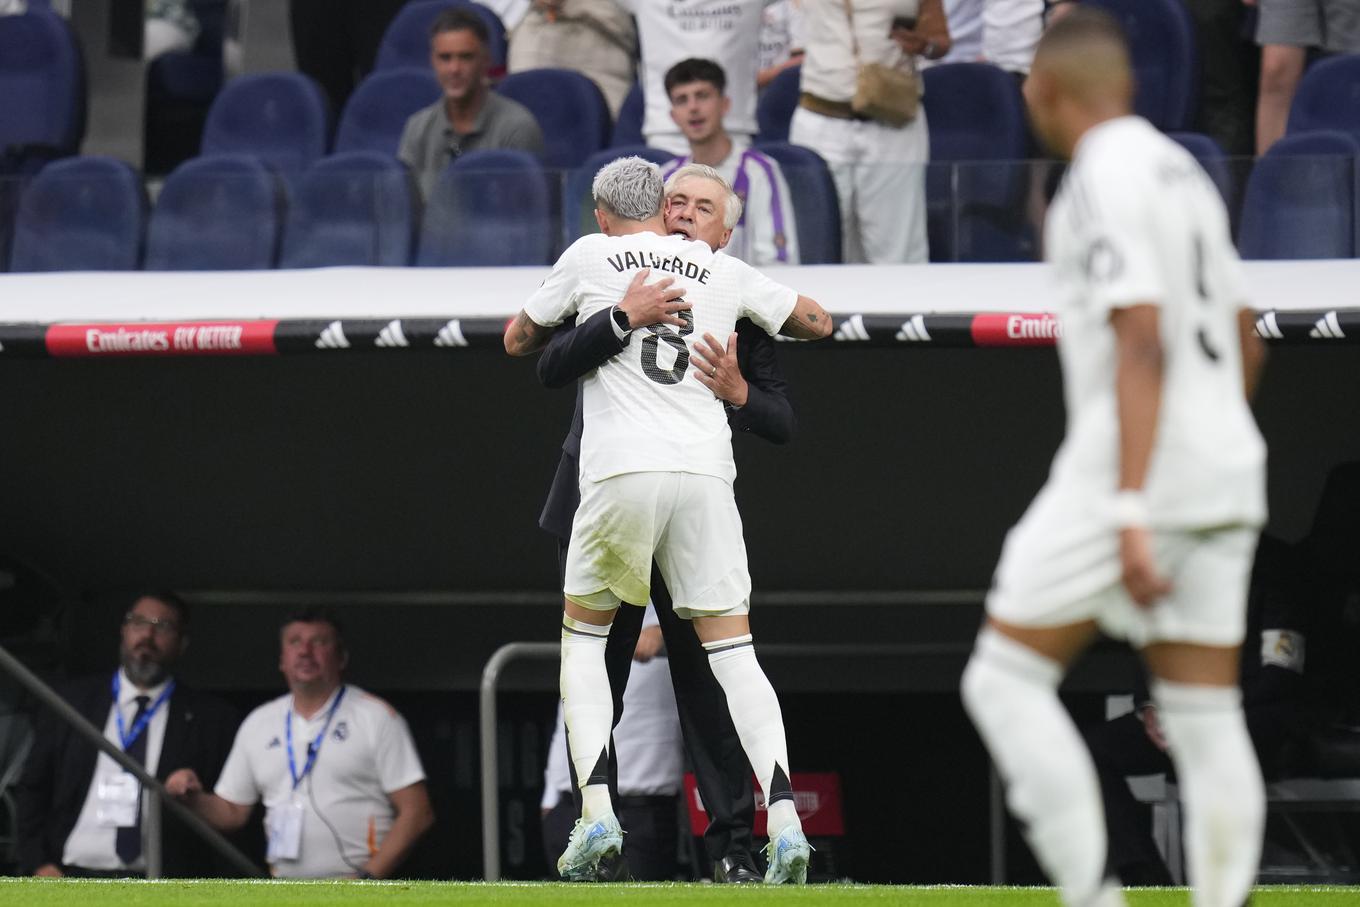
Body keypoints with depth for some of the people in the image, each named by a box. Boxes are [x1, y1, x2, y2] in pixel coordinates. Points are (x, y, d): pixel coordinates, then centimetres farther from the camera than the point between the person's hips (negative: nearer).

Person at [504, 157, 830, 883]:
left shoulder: (589, 257, 10)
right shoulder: (723, 271, 16)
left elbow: (518, 341, 21)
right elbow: (818, 323, 24)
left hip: (621, 470, -2)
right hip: (706, 470, 2)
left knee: (583, 632, 15)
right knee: (731, 647, 4)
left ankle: (596, 813, -1)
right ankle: (784, 819, -14)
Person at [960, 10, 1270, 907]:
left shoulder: (1106, 178, -11)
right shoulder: (1184, 171, 17)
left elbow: (1143, 344, -20)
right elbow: (1245, 342, 24)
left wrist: (1130, 515, -24)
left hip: (1138, 466, -9)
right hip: (1227, 469, 9)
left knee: (1006, 676, 0)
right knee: (1206, 722, 4)